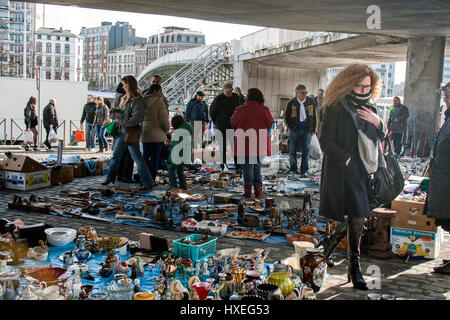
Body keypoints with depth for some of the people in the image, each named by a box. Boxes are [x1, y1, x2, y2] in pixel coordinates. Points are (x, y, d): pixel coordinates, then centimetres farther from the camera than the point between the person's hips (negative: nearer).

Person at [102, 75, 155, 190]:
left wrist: (120, 121, -15)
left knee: (137, 158, -6)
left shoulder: (137, 100, -17)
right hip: (122, 132, 9)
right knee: (115, 155, 17)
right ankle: (110, 178, 33)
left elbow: (135, 120, -22)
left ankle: (148, 183, 0)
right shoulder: (126, 98, 10)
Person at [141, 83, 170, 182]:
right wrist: (167, 129, 7)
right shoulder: (158, 103, -12)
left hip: (144, 135, 6)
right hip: (157, 136, -6)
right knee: (155, 157, 1)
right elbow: (164, 120, -12)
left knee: (146, 156, 15)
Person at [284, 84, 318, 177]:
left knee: (306, 150, -1)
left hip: (307, 128, 1)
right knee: (293, 149, 6)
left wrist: (314, 128, 5)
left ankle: (304, 170, 5)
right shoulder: (291, 103, -2)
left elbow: (314, 115, 9)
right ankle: (293, 169, 19)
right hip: (295, 128, 0)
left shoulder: (311, 101, 2)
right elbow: (286, 116, 8)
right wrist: (290, 126, 1)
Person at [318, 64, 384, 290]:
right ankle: (354, 268, 6)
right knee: (356, 219, -7)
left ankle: (329, 243, 33)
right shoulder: (336, 108, -8)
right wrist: (345, 159, -16)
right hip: (344, 172, -7)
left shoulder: (369, 109, 13)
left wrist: (377, 123, -3)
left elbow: (380, 140, 17)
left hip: (365, 171, 7)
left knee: (358, 217, 10)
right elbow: (325, 140, -10)